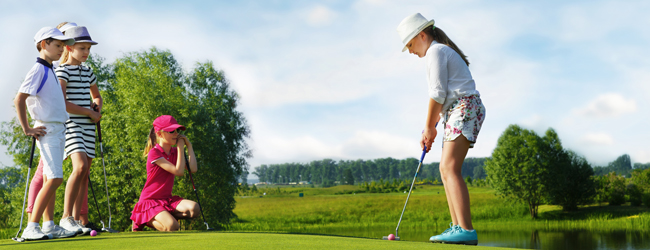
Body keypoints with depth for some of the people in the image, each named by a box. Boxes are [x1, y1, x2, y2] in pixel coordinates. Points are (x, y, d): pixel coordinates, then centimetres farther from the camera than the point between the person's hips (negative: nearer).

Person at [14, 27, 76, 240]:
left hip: (58, 130, 9)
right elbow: (19, 99, -19)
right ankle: (31, 228, -14)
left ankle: (49, 226, 16)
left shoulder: (50, 70, 16)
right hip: (47, 131, -9)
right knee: (54, 179, -15)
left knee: (50, 180, 11)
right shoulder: (38, 70, -12)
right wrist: (27, 129, -18)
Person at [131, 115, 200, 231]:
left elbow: (193, 169, -5)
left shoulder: (174, 152, 9)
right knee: (172, 227, -31)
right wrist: (180, 147, -15)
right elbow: (179, 171, -22)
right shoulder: (154, 153, -15)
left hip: (167, 199, 7)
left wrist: (189, 145, -3)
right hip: (150, 200, -7)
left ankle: (163, 216, -3)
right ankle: (147, 220, -2)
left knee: (194, 209, -23)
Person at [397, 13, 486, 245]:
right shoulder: (444, 51, 25)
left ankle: (466, 230, -26)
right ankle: (457, 226, 6)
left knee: (450, 168, -19)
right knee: (446, 169, 8)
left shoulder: (436, 51, -5)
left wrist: (429, 127, -3)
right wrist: (430, 129, 16)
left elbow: (438, 94, -11)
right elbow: (444, 97, 23)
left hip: (465, 109, -11)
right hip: (457, 113, 11)